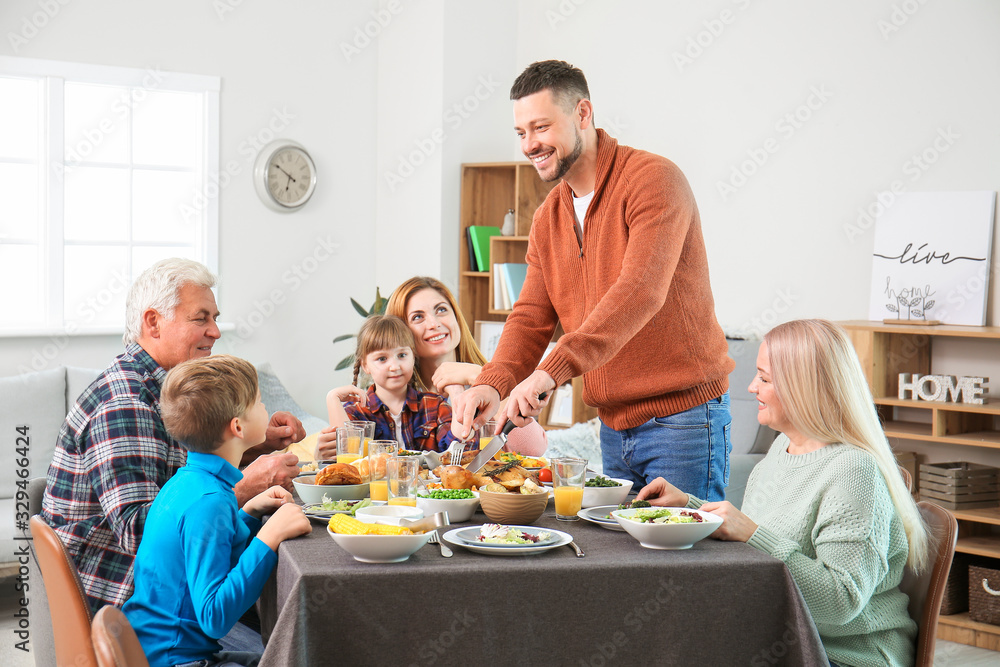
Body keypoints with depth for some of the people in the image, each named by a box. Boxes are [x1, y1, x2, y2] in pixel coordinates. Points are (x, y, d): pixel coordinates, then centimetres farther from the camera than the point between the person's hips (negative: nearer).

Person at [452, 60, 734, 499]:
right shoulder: (547, 219, 11)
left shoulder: (653, 180, -14)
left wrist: (552, 371, -36)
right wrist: (491, 383, -14)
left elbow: (640, 292, -28)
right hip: (613, 426, 7)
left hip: (682, 417, -7)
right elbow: (531, 319, 7)